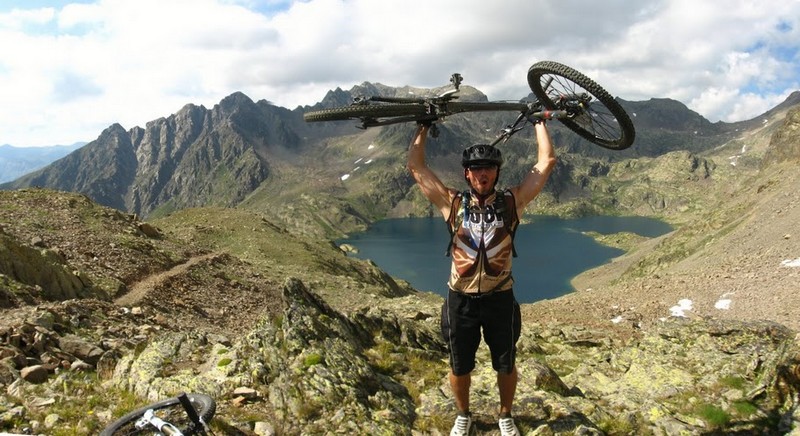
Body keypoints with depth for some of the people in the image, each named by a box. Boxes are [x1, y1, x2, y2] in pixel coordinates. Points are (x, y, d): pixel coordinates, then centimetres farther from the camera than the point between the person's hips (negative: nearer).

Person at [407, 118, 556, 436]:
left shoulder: (512, 202, -3)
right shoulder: (453, 204, -3)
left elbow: (546, 162, -2)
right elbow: (416, 166, -2)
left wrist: (538, 121, 6)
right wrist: (423, 127, 5)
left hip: (500, 299, 0)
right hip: (460, 300, 0)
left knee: (506, 366, 16)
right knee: (459, 367, 16)